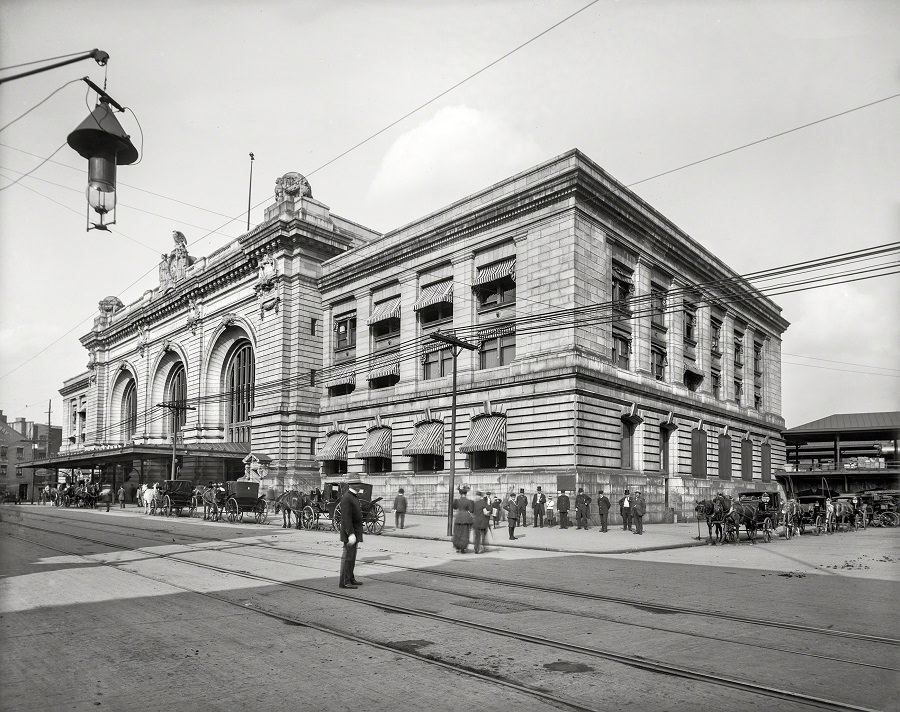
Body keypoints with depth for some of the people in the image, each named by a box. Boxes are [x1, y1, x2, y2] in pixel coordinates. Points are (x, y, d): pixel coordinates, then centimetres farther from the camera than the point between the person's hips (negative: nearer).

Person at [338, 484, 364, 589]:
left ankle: (350, 578, 23)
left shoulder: (355, 497, 13)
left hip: (355, 531, 10)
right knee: (347, 557, -6)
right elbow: (346, 517, -23)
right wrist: (350, 534, -27)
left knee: (352, 556, 15)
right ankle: (344, 582, -2)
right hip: (349, 532, -10)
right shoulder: (346, 497, -18)